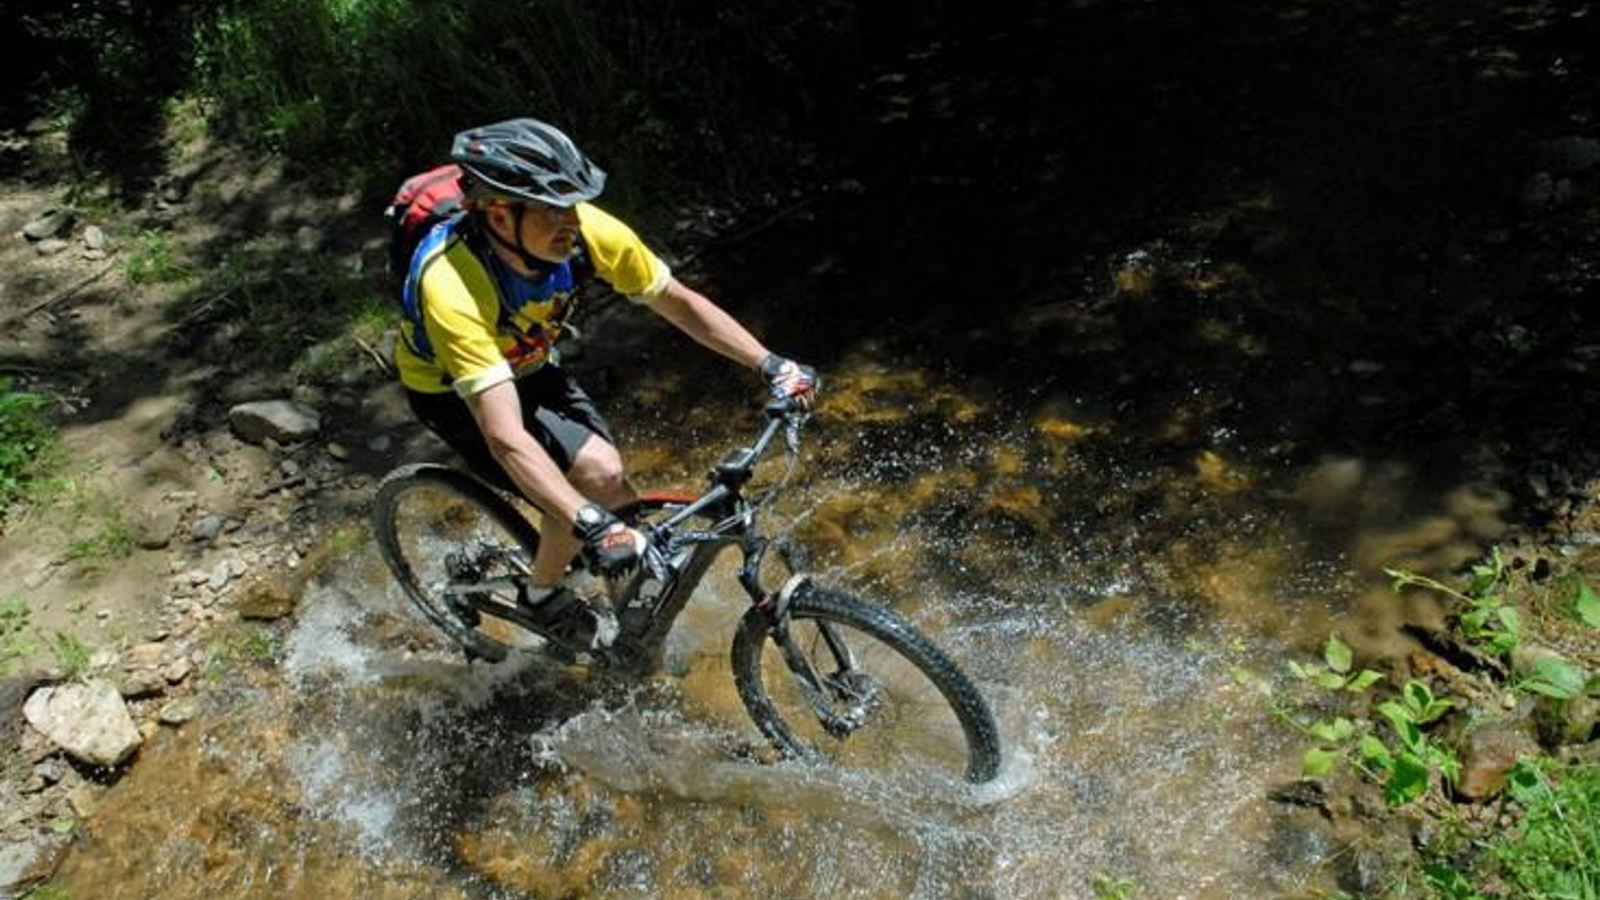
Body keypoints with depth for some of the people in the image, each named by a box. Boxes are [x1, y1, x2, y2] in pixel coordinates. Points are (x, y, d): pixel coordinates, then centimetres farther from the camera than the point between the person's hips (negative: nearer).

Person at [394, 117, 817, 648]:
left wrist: (771, 365, -22)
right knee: (596, 475, -22)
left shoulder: (586, 232, -28)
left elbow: (678, 301, -14)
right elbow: (506, 437, -47)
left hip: (528, 366, 5)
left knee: (609, 486, -7)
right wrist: (593, 527, -55)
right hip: (450, 389, -5)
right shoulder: (451, 285, -41)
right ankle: (543, 596, 5)